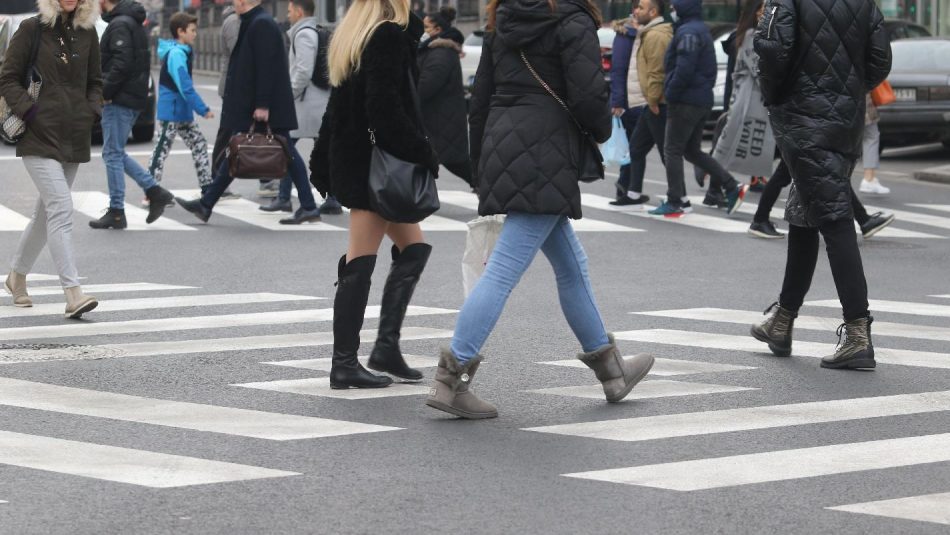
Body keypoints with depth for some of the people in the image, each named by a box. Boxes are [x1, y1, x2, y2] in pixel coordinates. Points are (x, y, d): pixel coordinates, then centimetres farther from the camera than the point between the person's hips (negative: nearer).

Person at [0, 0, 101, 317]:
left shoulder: (87, 32, 9)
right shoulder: (32, 29, -4)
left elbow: (95, 81, 19)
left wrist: (92, 112, 3)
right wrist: (28, 110, -12)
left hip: (75, 137, 6)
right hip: (39, 136, -5)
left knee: (48, 210, 15)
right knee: (61, 208, -16)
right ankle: (73, 293, -21)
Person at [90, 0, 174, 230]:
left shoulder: (120, 25, -14)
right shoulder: (134, 23, 17)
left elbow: (122, 63, -23)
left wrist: (105, 91, -16)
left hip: (119, 100, -10)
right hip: (134, 99, 10)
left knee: (112, 154, -3)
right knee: (116, 153, 16)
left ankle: (116, 213, 1)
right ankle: (155, 191, 11)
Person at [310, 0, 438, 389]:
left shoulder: (354, 32, 14)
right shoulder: (390, 35, -15)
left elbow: (337, 107, 18)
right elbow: (385, 108, -22)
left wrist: (322, 163, 21)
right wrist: (424, 154, -15)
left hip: (350, 159, 10)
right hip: (375, 164, -10)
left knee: (413, 247, 14)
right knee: (360, 263, -5)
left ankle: (387, 345, 12)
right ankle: (345, 364, -1)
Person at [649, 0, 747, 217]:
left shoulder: (688, 32, -16)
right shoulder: (700, 29, 17)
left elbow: (684, 69, -24)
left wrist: (670, 93, -13)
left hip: (686, 101, -10)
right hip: (702, 100, 10)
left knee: (673, 150, -2)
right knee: (692, 150, 16)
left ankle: (675, 203, 0)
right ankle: (732, 187, 11)